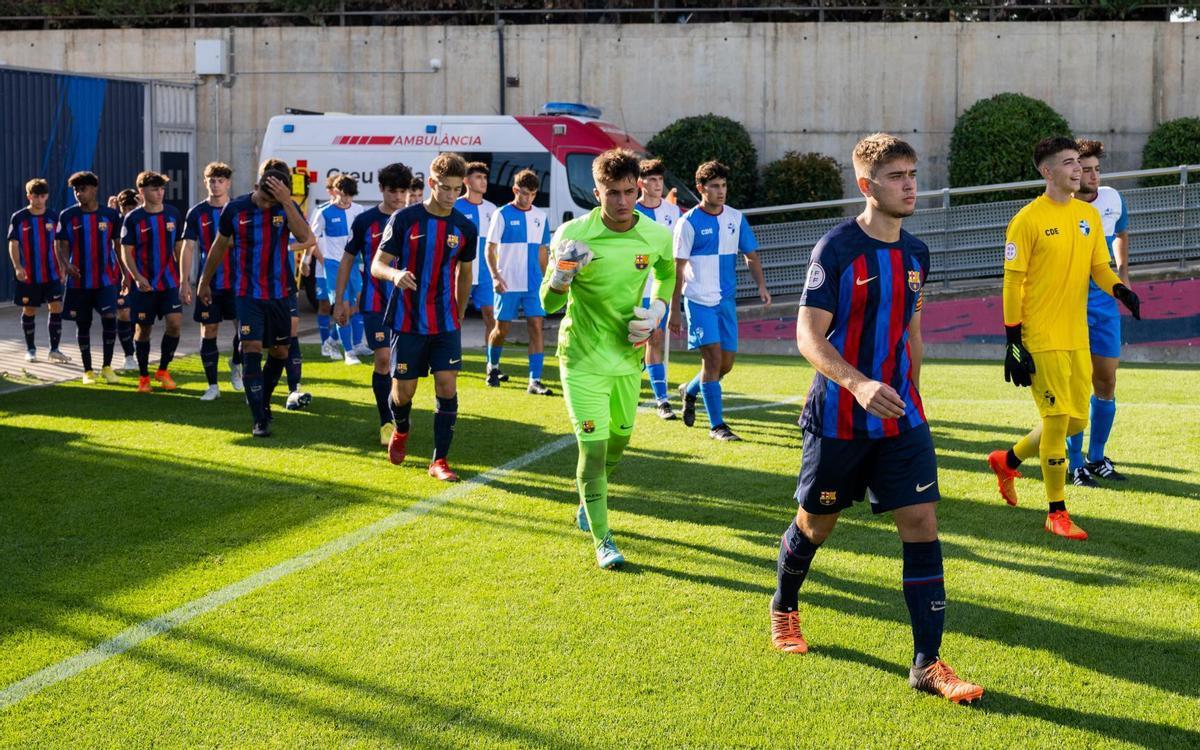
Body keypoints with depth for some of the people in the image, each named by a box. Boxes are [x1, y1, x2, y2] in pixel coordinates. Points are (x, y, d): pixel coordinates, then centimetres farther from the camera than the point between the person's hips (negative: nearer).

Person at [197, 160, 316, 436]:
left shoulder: (288, 207, -5)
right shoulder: (236, 209, -5)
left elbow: (304, 236, -25)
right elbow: (219, 247, 8)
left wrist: (286, 201, -33)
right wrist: (204, 283, 15)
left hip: (281, 292, 2)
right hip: (248, 293, -2)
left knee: (280, 351, 10)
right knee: (252, 349, -12)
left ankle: (263, 401, 35)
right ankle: (260, 420, -10)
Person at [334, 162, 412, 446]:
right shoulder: (365, 221, -1)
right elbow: (347, 261, 6)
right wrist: (339, 301, 4)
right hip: (375, 302, -2)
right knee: (383, 359, -10)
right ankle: (386, 423, -2)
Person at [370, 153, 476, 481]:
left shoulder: (465, 228, 3)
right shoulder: (405, 219, -7)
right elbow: (377, 265, -7)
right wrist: (395, 274, -30)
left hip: (446, 324, 2)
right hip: (407, 321, -2)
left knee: (447, 386, -8)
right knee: (403, 390, 4)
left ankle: (440, 460, 0)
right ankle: (400, 431, 38)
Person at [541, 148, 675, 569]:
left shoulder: (657, 236, -7)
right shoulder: (574, 234, -17)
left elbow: (666, 273, 18)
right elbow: (549, 304, -13)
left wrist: (658, 309, 1)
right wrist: (561, 277, -34)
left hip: (628, 354, 5)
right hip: (583, 357, -5)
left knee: (620, 438, 18)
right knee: (593, 445, -12)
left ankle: (587, 503, 47)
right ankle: (602, 540, 0)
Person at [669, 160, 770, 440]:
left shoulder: (736, 218, 6)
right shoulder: (689, 223, -7)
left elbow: (751, 255, 12)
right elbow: (678, 269, -5)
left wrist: (761, 285, -7)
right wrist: (674, 310, -6)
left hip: (727, 301, 5)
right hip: (699, 300, -5)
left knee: (726, 363, 7)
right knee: (713, 358, -11)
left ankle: (689, 391, 36)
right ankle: (716, 425, -3)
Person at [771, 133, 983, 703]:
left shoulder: (915, 253, 6)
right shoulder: (837, 248, -13)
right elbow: (809, 336, -18)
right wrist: (859, 384, -33)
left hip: (900, 419, 5)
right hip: (837, 418, -4)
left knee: (922, 523, -6)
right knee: (815, 522, 12)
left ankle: (928, 662, -3)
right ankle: (784, 609, 41)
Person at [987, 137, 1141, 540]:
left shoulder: (1089, 214, 9)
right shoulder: (1027, 220, -10)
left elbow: (1099, 266, 15)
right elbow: (1012, 284, -9)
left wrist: (1120, 291, -8)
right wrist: (1013, 343, -12)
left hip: (1077, 337, 7)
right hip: (1041, 339, -7)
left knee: (1076, 420, 11)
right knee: (1058, 419, -6)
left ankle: (1008, 460, 36)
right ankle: (1057, 513, 7)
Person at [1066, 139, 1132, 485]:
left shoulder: (1112, 199, 1)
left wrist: (1123, 272, 11)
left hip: (1105, 303, 5)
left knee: (1106, 384, 8)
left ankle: (1097, 458, 23)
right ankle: (1076, 464, 6)